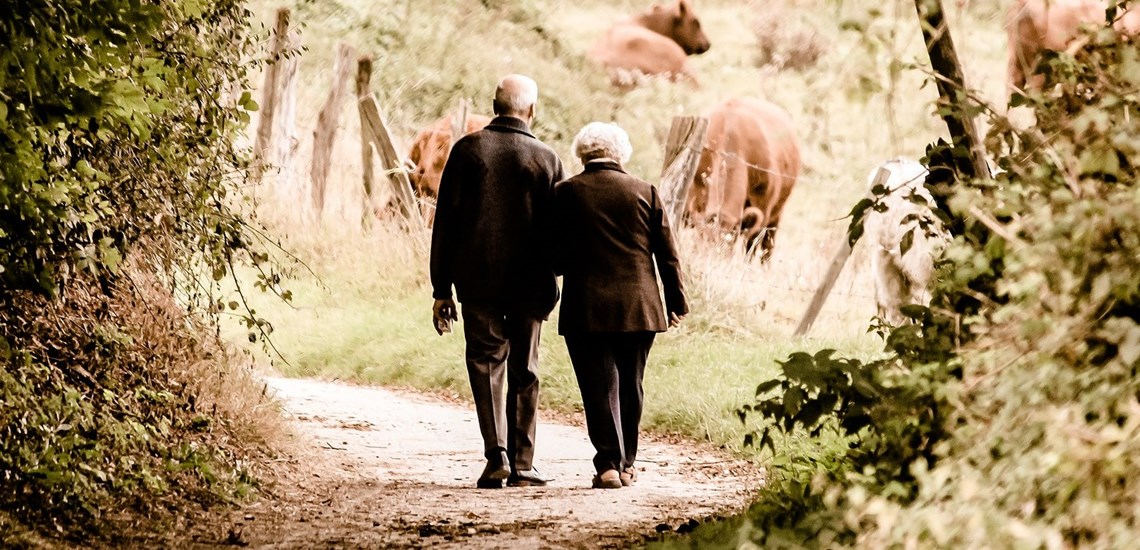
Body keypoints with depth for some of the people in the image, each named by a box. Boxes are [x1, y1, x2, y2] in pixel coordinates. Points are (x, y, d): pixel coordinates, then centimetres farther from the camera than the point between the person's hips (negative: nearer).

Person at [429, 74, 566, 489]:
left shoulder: (467, 150, -2)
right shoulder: (546, 159, -1)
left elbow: (445, 222, -2)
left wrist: (441, 289, 2)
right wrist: (550, 280, 13)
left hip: (477, 280, 0)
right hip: (530, 284, 0)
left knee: (486, 364, 7)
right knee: (524, 372, 9)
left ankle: (496, 454, -8)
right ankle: (521, 465, 10)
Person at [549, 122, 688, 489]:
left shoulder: (565, 194, -3)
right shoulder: (645, 193, 2)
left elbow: (554, 257, -1)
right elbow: (667, 254, 4)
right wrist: (676, 302, 13)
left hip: (586, 309, -2)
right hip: (639, 307, 2)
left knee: (599, 386, 0)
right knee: (630, 386, 14)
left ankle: (609, 464, -9)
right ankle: (626, 463, 21)